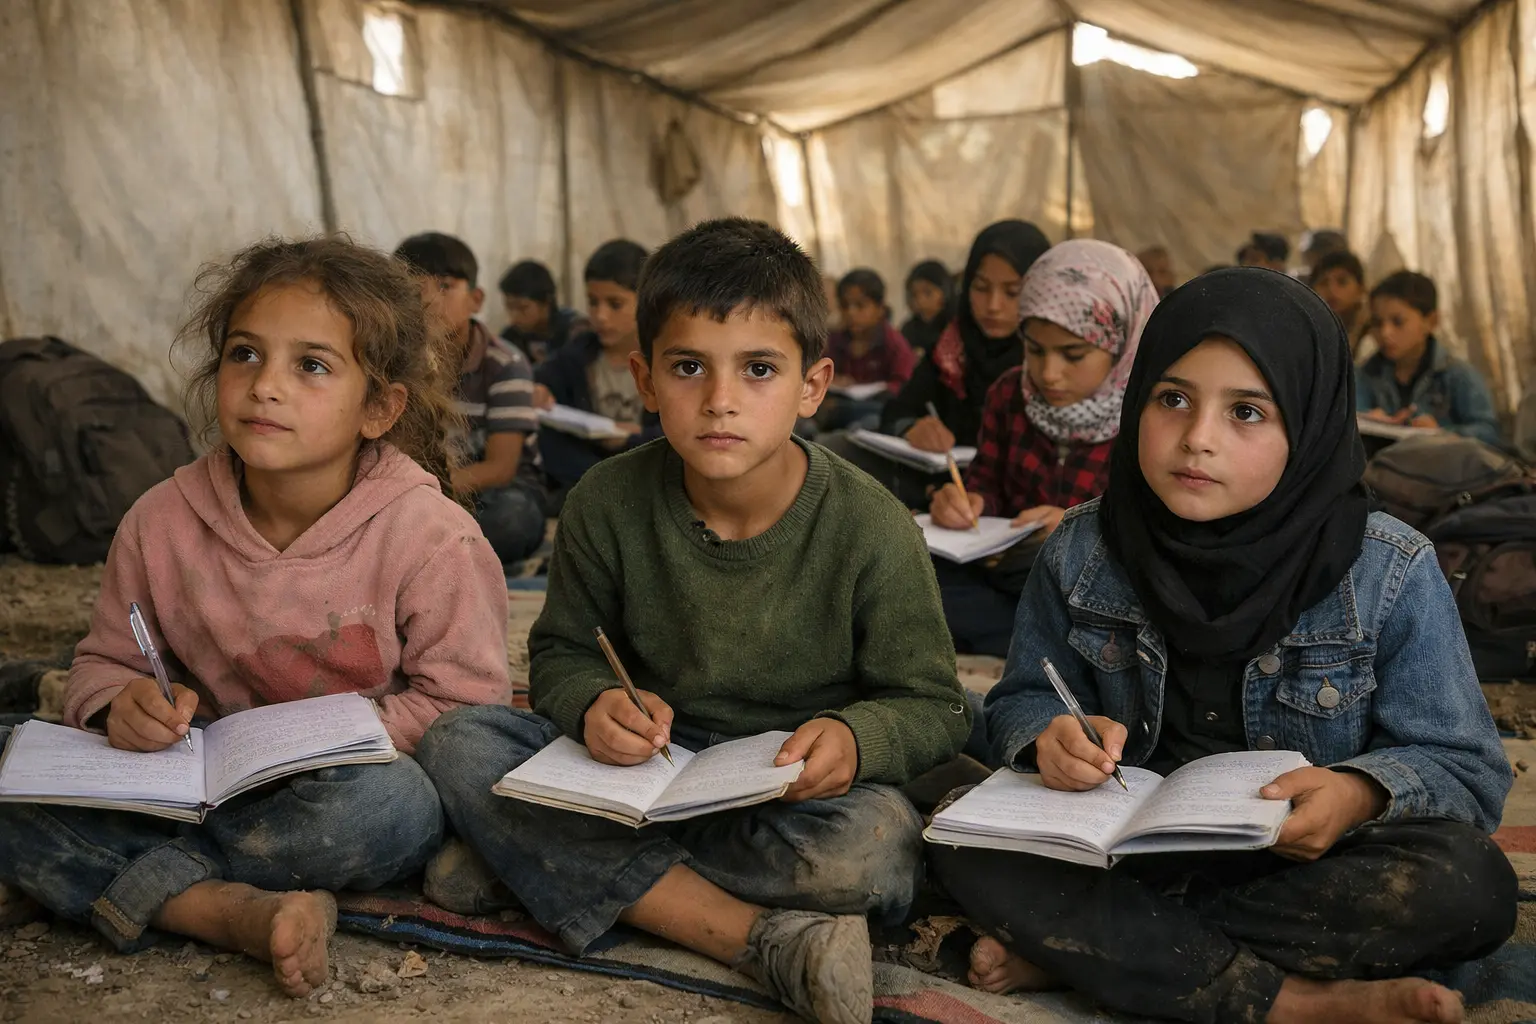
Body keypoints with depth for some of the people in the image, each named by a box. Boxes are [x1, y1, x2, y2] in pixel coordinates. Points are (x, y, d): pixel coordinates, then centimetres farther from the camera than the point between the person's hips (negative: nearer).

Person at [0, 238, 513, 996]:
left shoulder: (430, 536, -14)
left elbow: (465, 706, -10)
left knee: (387, 803, -39)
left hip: (327, 793, -3)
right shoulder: (162, 522, -3)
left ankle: (140, 886, -17)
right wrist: (123, 705, -14)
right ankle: (237, 913, -29)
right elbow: (105, 661, 10)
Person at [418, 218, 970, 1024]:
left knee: (875, 848, -36)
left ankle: (557, 866, -17)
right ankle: (763, 942, -28)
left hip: (794, 793, -3)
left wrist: (856, 739, -30)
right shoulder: (608, 504, -9)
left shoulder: (870, 528, -15)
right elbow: (562, 653, 2)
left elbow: (935, 707, -7)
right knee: (457, 745, -21)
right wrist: (594, 706, -22)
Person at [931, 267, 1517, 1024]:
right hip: (1124, 847, 2)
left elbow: (1465, 770, -7)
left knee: (1468, 884, -32)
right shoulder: (1083, 552, -4)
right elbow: (1022, 700, 6)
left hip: (1305, 866, -1)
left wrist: (1362, 793, -30)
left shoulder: (1390, 575, -10)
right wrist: (1050, 739, -20)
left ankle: (1075, 948, -25)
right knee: (962, 841, -25)